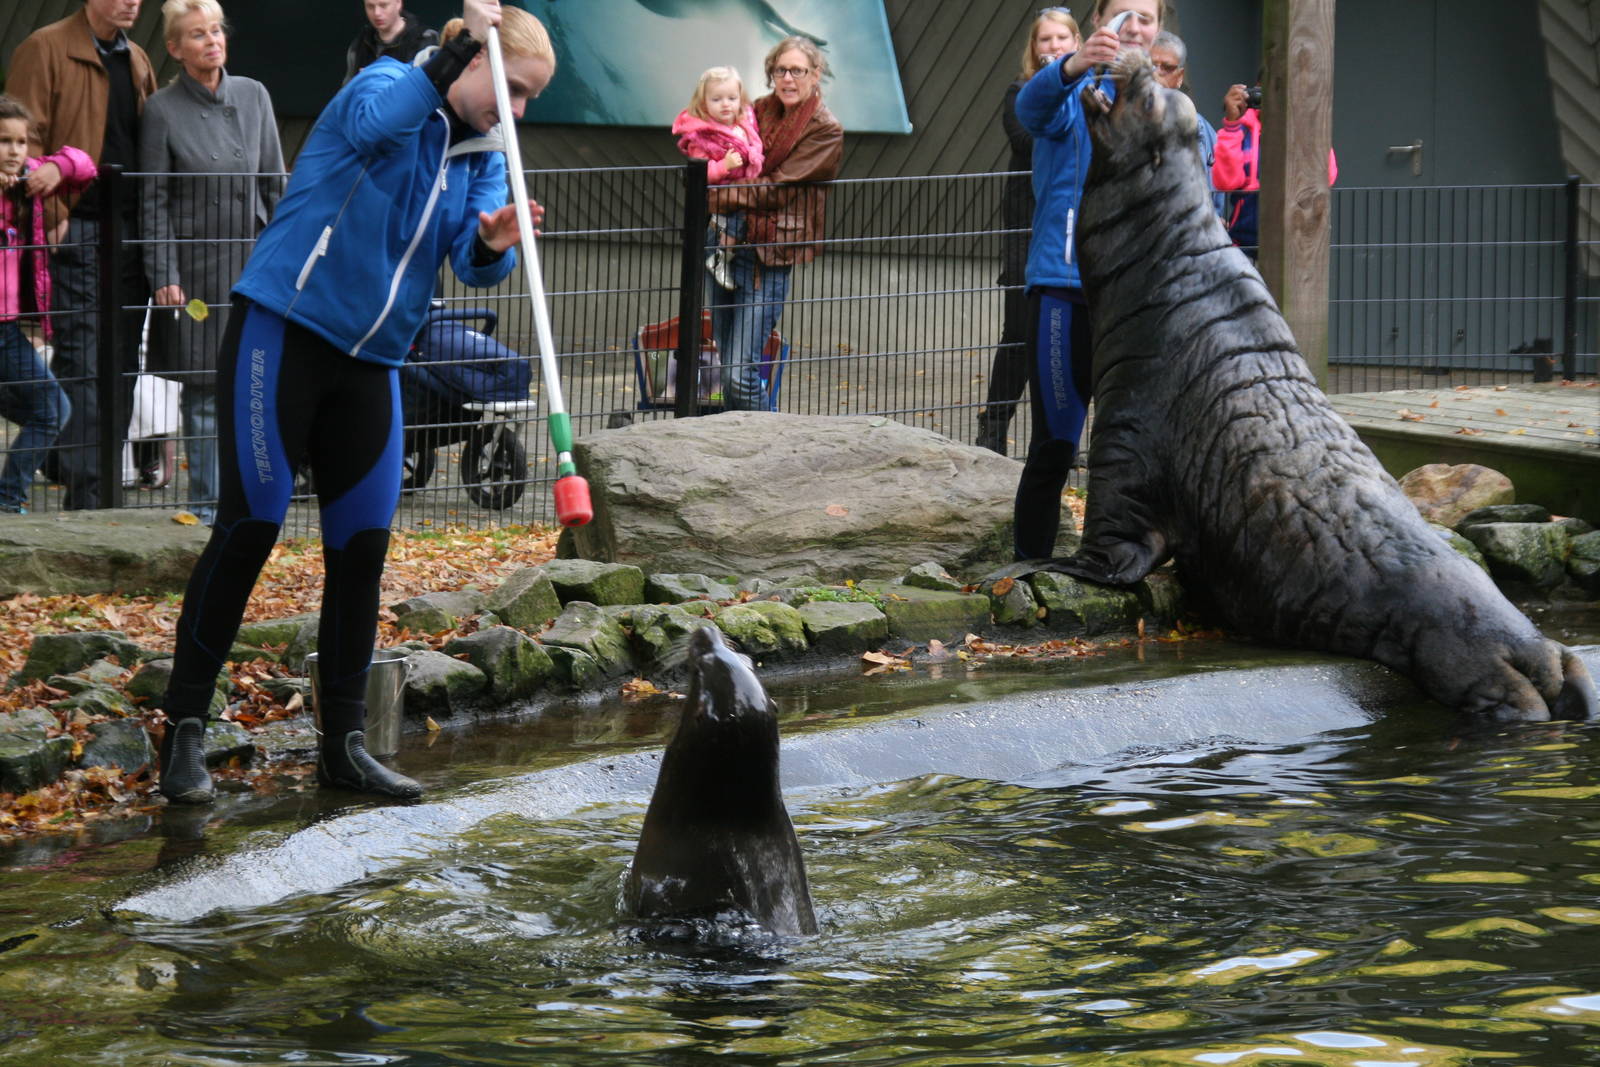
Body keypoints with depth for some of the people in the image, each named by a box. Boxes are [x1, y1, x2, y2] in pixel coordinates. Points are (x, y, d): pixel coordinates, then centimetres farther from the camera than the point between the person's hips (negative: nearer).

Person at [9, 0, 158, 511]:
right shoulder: (45, 49, -4)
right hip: (75, 233, -7)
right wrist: (50, 213, -17)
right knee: (80, 363, -9)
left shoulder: (136, 60, 18)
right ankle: (84, 494, -9)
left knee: (121, 366, 7)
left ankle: (101, 483, 14)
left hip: (130, 233, 7)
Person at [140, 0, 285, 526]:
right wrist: (164, 277, -9)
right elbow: (155, 201, -3)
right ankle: (206, 503, 6)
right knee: (204, 389, -1)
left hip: (254, 258, 3)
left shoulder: (252, 96, 7)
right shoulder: (162, 110, -3)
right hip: (197, 264, -3)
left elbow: (275, 184, 12)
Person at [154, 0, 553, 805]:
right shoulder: (385, 85, -7)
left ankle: (344, 744, 13)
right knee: (251, 525, -8)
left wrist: (493, 243, -25)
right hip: (283, 330, -7)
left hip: (371, 361, 7)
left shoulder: (483, 157, 11)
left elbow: (474, 265, -4)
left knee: (363, 544, 4)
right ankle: (184, 726, -1)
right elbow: (376, 122, -32)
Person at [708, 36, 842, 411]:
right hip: (728, 243, 7)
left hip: (769, 256, -7)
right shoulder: (761, 111, 14)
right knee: (723, 363, 8)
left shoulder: (825, 131, -5)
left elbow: (779, 189, -13)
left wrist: (715, 197, -16)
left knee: (739, 374, -13)